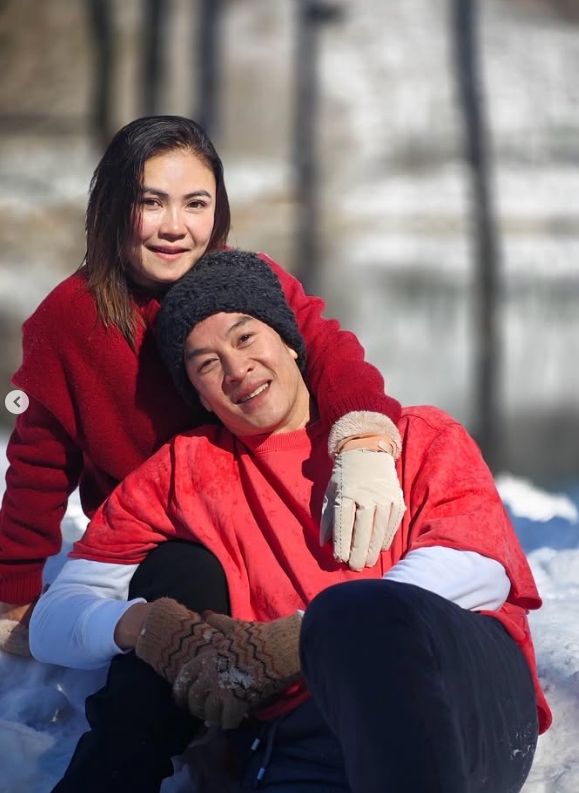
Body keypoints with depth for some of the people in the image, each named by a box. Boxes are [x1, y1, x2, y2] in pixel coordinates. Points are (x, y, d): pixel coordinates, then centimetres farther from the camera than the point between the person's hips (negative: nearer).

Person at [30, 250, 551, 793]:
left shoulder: (418, 437, 21)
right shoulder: (182, 473, 25)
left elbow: (477, 570, 0)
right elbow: (53, 623, 18)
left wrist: (280, 645, -10)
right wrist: (142, 625, -8)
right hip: (299, 740, 4)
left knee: (359, 615, -35)